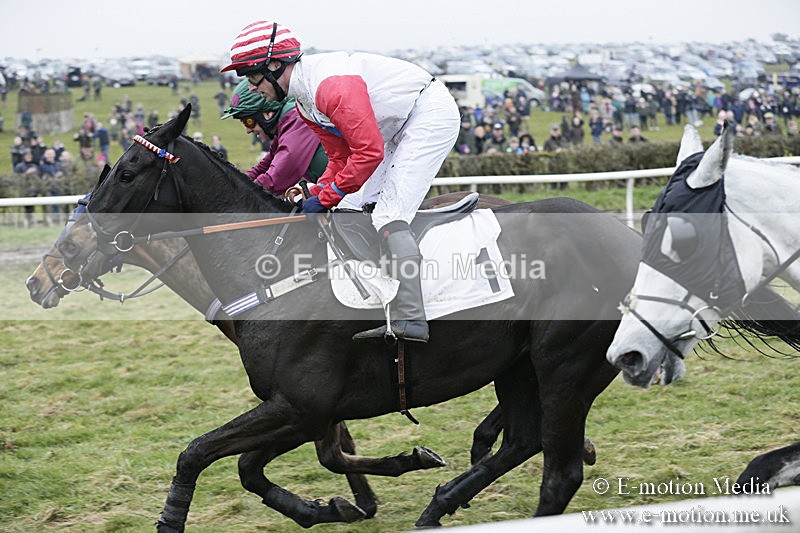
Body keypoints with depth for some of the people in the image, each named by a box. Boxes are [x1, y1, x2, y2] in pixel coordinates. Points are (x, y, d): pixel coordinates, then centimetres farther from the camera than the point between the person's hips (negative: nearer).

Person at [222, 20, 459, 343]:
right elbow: (341, 157, 11)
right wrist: (315, 197, -4)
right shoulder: (306, 104, 6)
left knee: (389, 213, -19)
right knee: (351, 210, 10)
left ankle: (410, 320, -26)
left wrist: (326, 198, -19)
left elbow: (369, 152, -28)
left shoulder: (330, 85, -27)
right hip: (400, 129, 11)